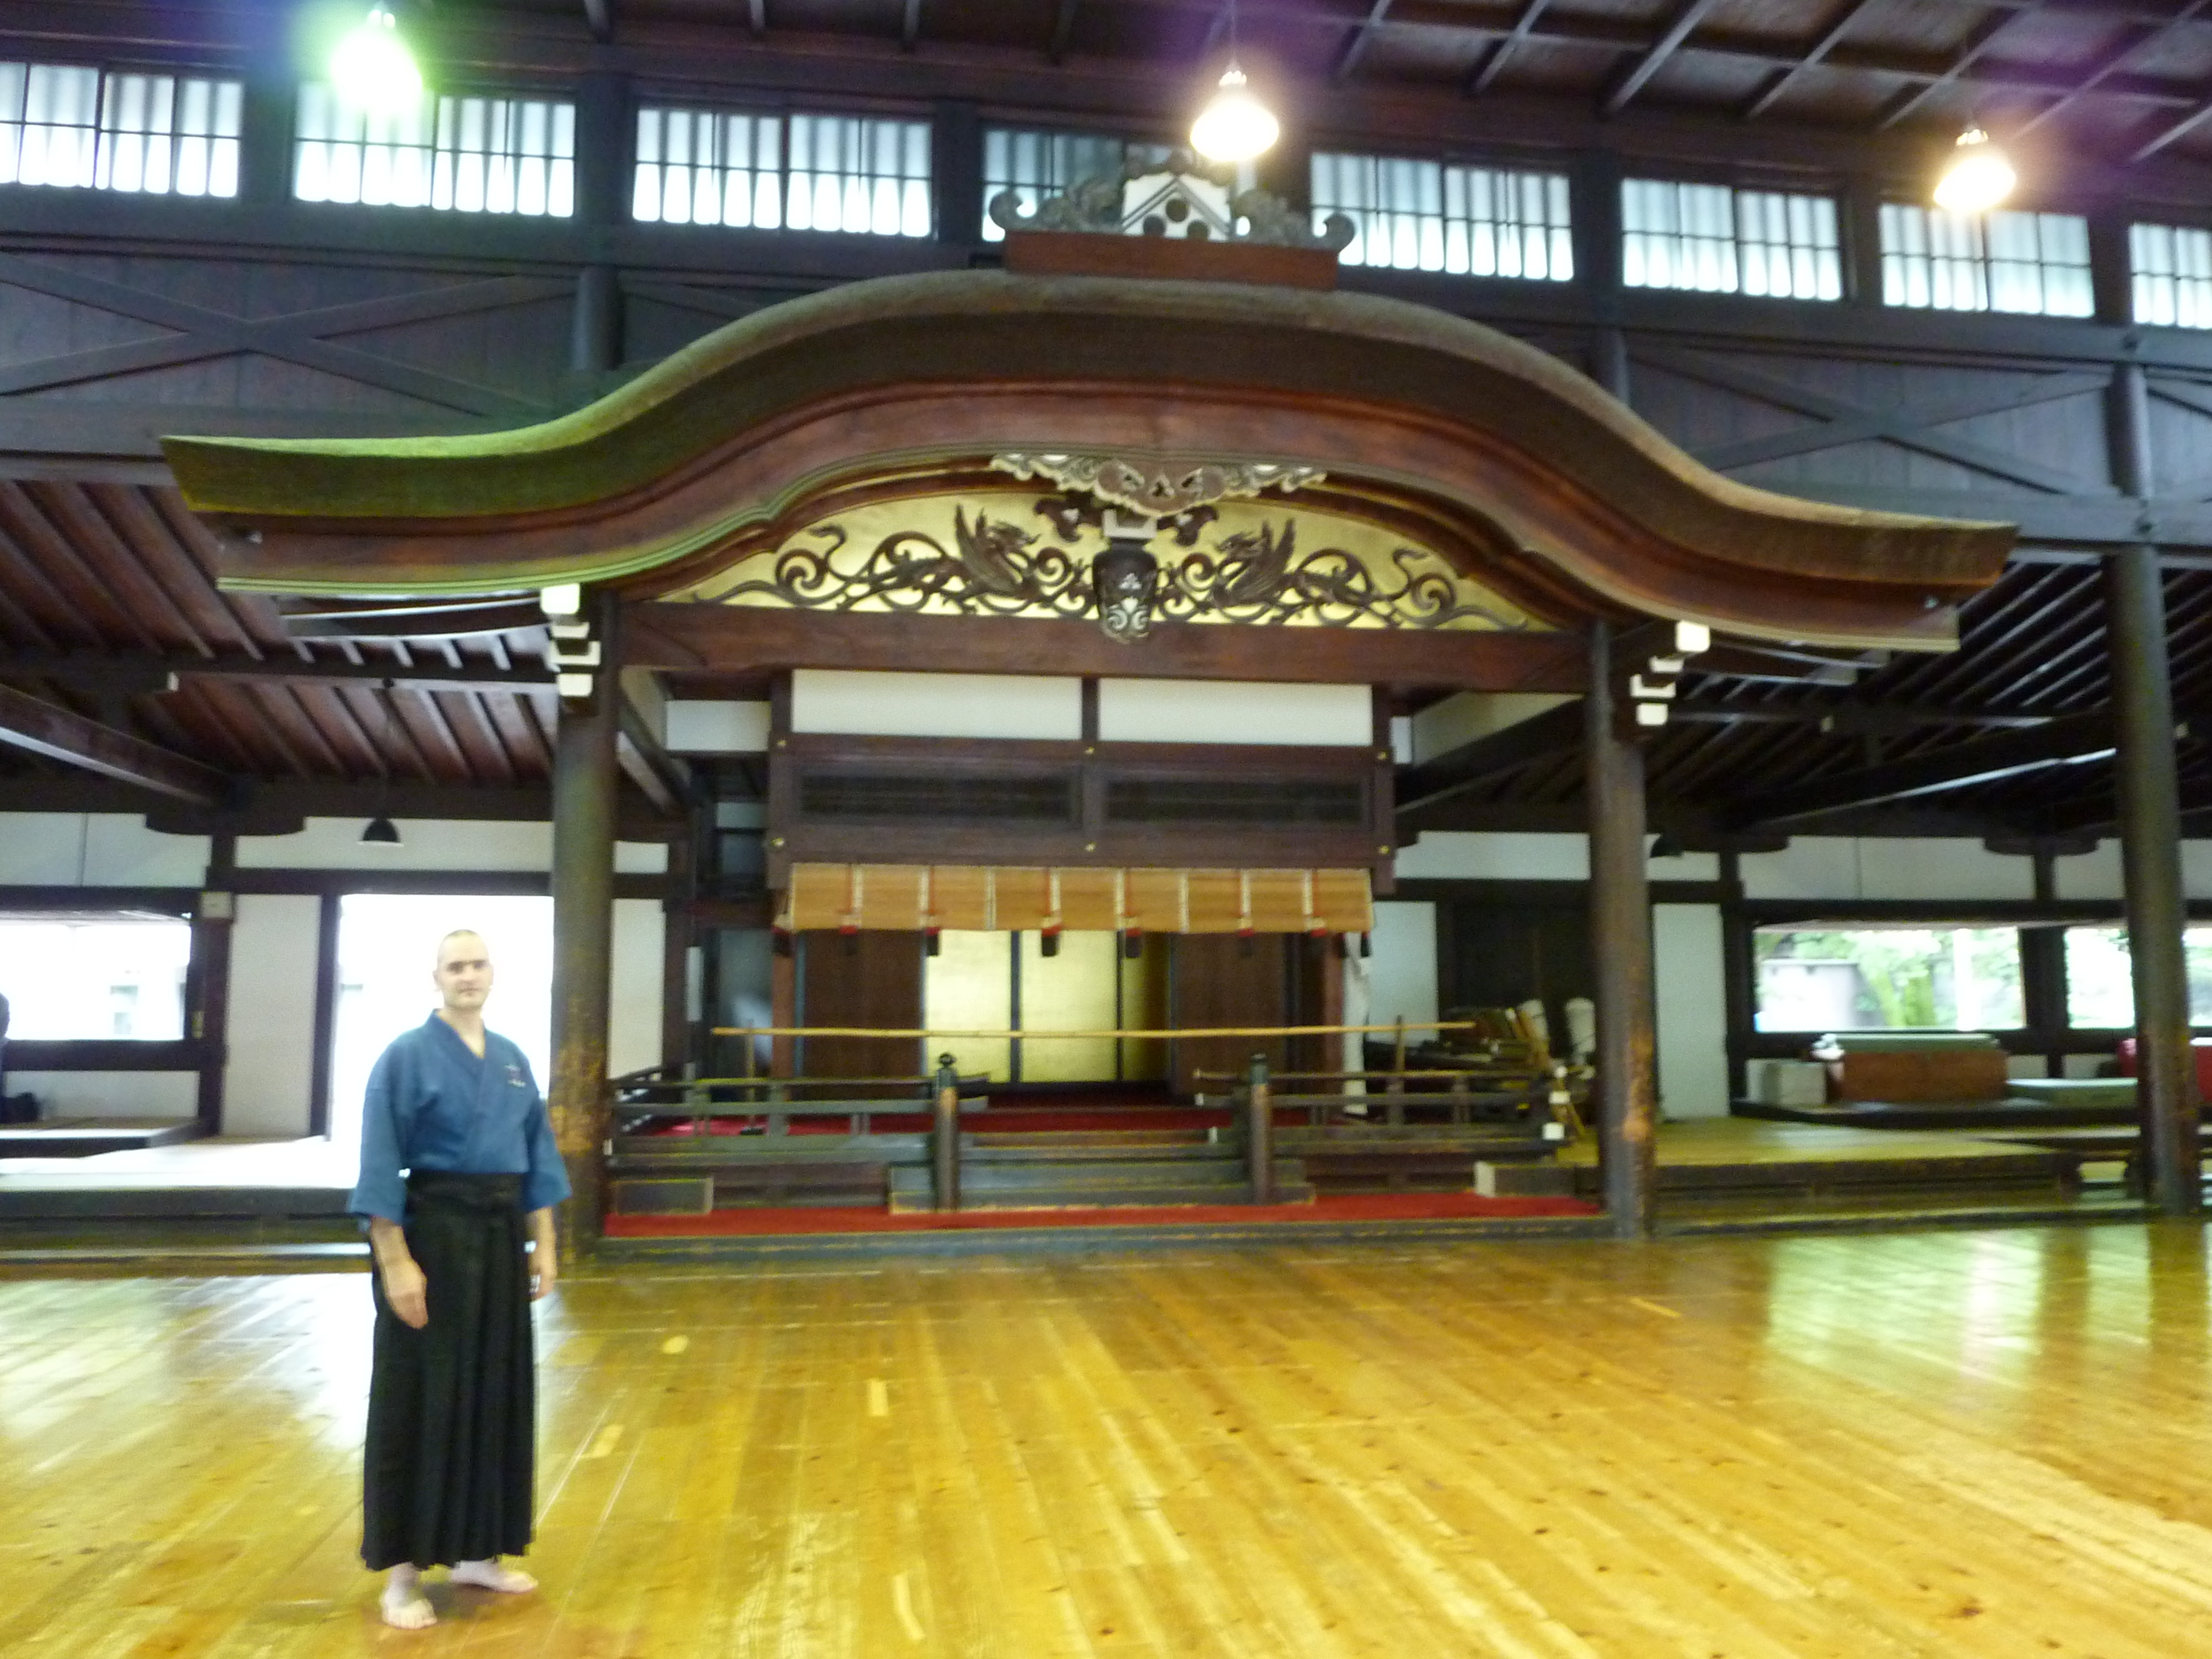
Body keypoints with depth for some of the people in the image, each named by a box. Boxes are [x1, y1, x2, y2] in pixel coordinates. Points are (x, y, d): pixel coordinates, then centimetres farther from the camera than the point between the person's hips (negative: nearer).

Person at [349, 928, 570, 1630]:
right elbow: (381, 1168, -12)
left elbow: (537, 1156, 12)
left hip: (500, 1239, 6)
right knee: (418, 1402, 1)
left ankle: (477, 1552, 27)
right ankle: (402, 1572, 13)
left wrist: (543, 1245, 8)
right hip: (431, 1235, -6)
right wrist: (395, 1261, -17)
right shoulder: (406, 1056, -9)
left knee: (495, 1394, 12)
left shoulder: (512, 1059, 9)